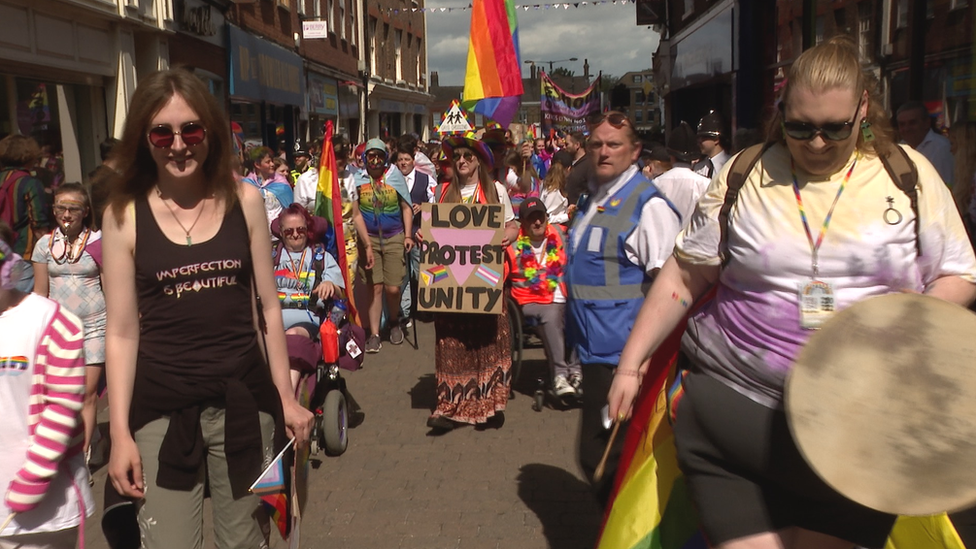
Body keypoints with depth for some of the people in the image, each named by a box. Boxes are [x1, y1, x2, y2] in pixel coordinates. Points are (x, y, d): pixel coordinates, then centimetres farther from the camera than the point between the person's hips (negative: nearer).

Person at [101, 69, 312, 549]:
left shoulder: (244, 200, -1)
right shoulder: (125, 216, -4)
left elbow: (267, 306, 5)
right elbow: (122, 333, -2)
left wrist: (285, 396, 6)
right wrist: (119, 432, -4)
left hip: (244, 400, 1)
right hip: (161, 409, -1)